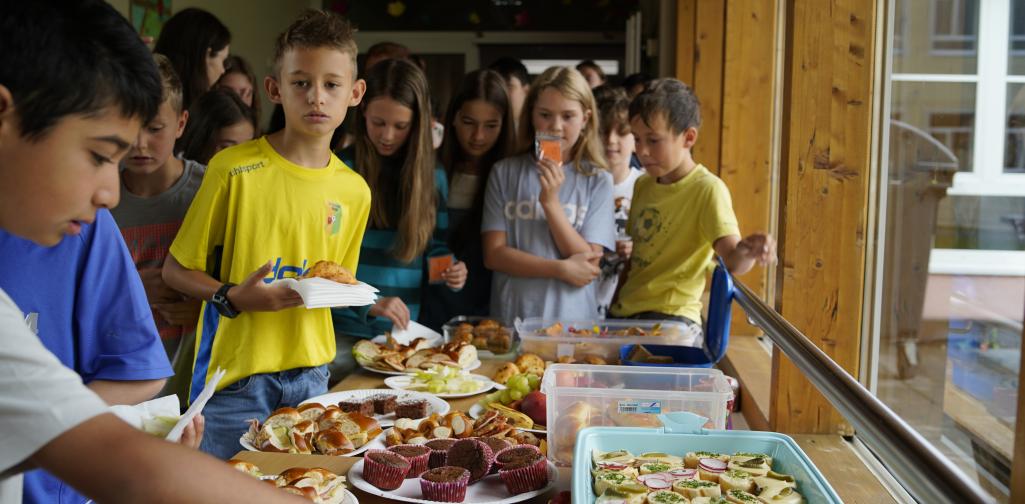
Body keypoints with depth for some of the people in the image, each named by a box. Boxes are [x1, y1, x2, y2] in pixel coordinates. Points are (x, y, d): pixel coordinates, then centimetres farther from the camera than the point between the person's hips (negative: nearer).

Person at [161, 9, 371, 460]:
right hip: (236, 371, -4)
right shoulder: (234, 169, -10)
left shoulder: (354, 191, 4)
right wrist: (233, 298, -19)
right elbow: (176, 269, -3)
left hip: (311, 372, 4)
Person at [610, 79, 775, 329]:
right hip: (624, 312, 6)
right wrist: (616, 301, 8)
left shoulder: (708, 189, -10)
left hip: (670, 318, -6)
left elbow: (731, 260, -21)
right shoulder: (643, 185, 12)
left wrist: (746, 252, -42)